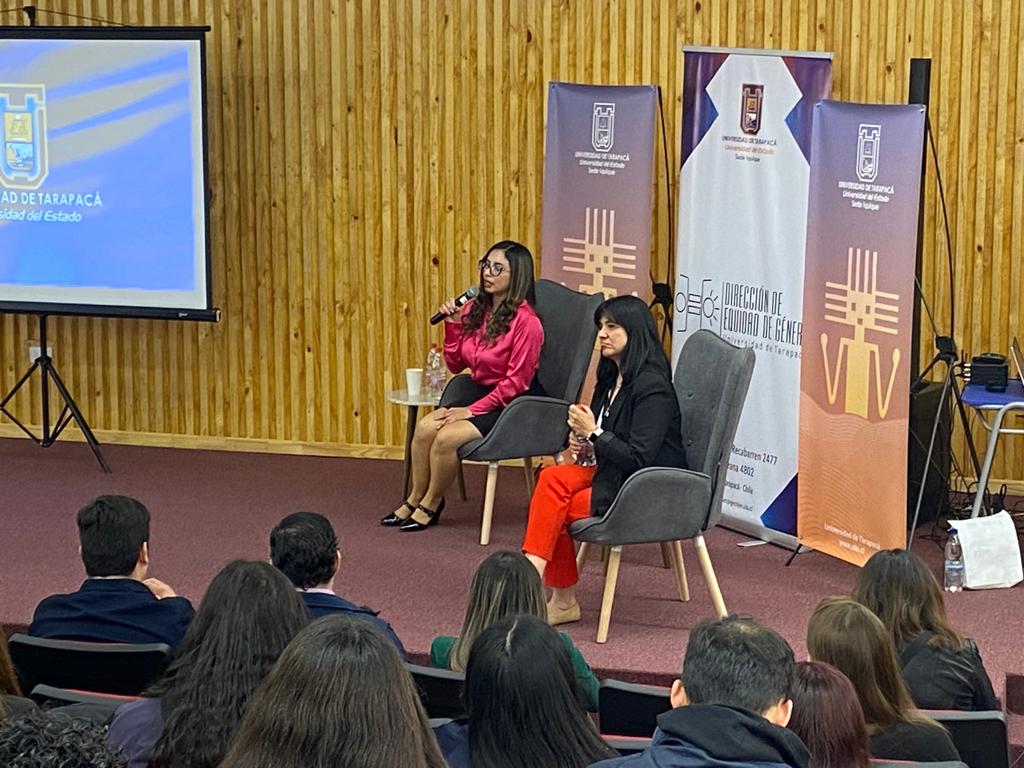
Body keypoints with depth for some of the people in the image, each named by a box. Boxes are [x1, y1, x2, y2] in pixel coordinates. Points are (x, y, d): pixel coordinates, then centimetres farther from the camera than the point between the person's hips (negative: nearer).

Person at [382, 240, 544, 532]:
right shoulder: (475, 310, 4)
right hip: (482, 394, 7)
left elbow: (516, 382, -17)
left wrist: (471, 410, -17)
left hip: (514, 405, -7)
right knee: (424, 427, -14)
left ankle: (430, 505, -1)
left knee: (447, 436, -24)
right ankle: (414, 500, 3)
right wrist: (453, 325, -4)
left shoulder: (525, 320, -19)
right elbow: (455, 364, 11)